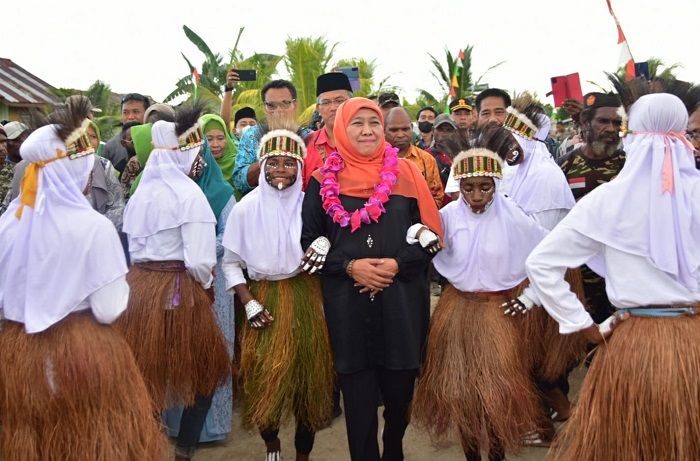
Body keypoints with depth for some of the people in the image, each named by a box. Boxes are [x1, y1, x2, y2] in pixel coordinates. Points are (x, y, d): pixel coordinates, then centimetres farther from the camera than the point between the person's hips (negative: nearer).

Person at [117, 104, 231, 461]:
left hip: (138, 284, 7)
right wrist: (206, 285, 1)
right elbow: (199, 260, -17)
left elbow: (134, 245, 12)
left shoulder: (141, 192, 10)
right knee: (205, 371, 11)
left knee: (147, 371, 15)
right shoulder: (189, 193, -11)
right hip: (178, 289, -6)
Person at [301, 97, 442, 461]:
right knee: (358, 394, 5)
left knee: (399, 387, 10)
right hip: (347, 304, 0)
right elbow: (308, 241, 3)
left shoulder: (405, 173, 4)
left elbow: (432, 234, 3)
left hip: (401, 301, 1)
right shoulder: (324, 181, 4)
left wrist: (398, 264, -13)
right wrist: (349, 266, -12)